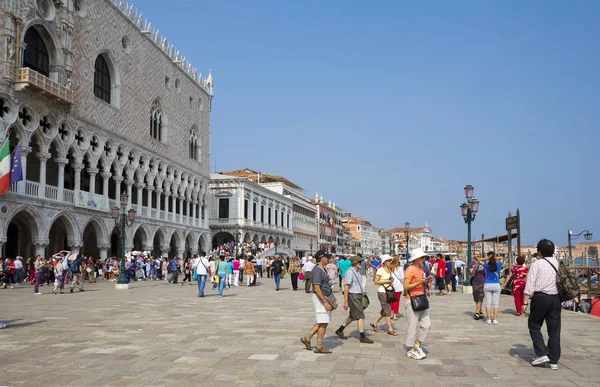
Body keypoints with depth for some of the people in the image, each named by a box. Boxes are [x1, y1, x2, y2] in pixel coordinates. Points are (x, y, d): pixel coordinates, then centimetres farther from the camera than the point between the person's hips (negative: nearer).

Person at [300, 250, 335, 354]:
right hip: (320, 298, -10)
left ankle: (307, 338, 19)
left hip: (325, 298, 10)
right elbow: (316, 288, -23)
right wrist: (325, 302, -24)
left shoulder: (322, 269, 14)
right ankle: (319, 347, 4)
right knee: (323, 323, -4)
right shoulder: (317, 270, -18)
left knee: (323, 322, 14)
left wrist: (328, 301, 21)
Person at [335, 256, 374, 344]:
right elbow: (346, 287, -18)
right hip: (353, 296, -10)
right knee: (361, 316, -7)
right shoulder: (350, 272, -16)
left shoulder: (357, 271, 13)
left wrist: (362, 297, 22)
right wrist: (345, 301, -20)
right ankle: (362, 337, 0)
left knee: (352, 316, 16)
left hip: (358, 296, 10)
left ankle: (340, 331, 28)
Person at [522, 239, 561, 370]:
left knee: (534, 326, 11)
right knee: (554, 330, 8)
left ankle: (542, 354, 0)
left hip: (540, 298, -4)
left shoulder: (537, 264, -6)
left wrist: (525, 302, -8)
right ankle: (554, 361, 11)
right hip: (556, 298, 5)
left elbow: (530, 285, -11)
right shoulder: (557, 263, 7)